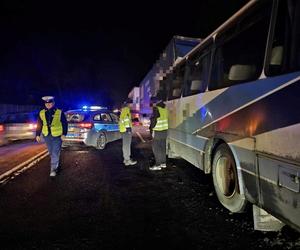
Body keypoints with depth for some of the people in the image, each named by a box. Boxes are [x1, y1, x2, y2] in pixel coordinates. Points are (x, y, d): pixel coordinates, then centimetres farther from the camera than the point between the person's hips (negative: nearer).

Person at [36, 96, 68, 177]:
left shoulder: (59, 112, -8)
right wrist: (38, 135, 7)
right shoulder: (42, 113, 3)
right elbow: (39, 125, 9)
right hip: (47, 136, 4)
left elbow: (65, 124, -5)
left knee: (55, 153, -6)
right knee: (51, 153, 17)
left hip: (57, 136, -4)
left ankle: (53, 169, 2)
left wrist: (64, 134, -10)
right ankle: (56, 165, 37)